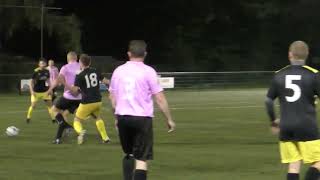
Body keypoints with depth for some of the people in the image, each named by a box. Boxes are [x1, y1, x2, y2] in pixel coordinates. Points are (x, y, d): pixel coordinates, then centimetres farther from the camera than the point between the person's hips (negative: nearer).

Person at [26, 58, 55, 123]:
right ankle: (28, 117, 17)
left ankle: (53, 118, 5)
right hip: (36, 92, -4)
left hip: (45, 91, 4)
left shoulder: (46, 71, -1)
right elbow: (31, 81, -10)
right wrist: (32, 91, -18)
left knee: (50, 104, -1)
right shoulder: (36, 72, -15)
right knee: (33, 105, -5)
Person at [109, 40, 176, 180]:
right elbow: (160, 99, -7)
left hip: (123, 118, 4)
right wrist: (169, 119, 3)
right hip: (142, 118, -4)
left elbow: (112, 96, 14)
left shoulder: (118, 70, 7)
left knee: (129, 154, 23)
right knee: (142, 159, -1)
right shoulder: (148, 71, -6)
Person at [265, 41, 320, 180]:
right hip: (307, 127, -4)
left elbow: (268, 101, 9)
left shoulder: (279, 75, 6)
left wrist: (273, 121, 23)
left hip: (286, 128, 4)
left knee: (294, 165, 8)